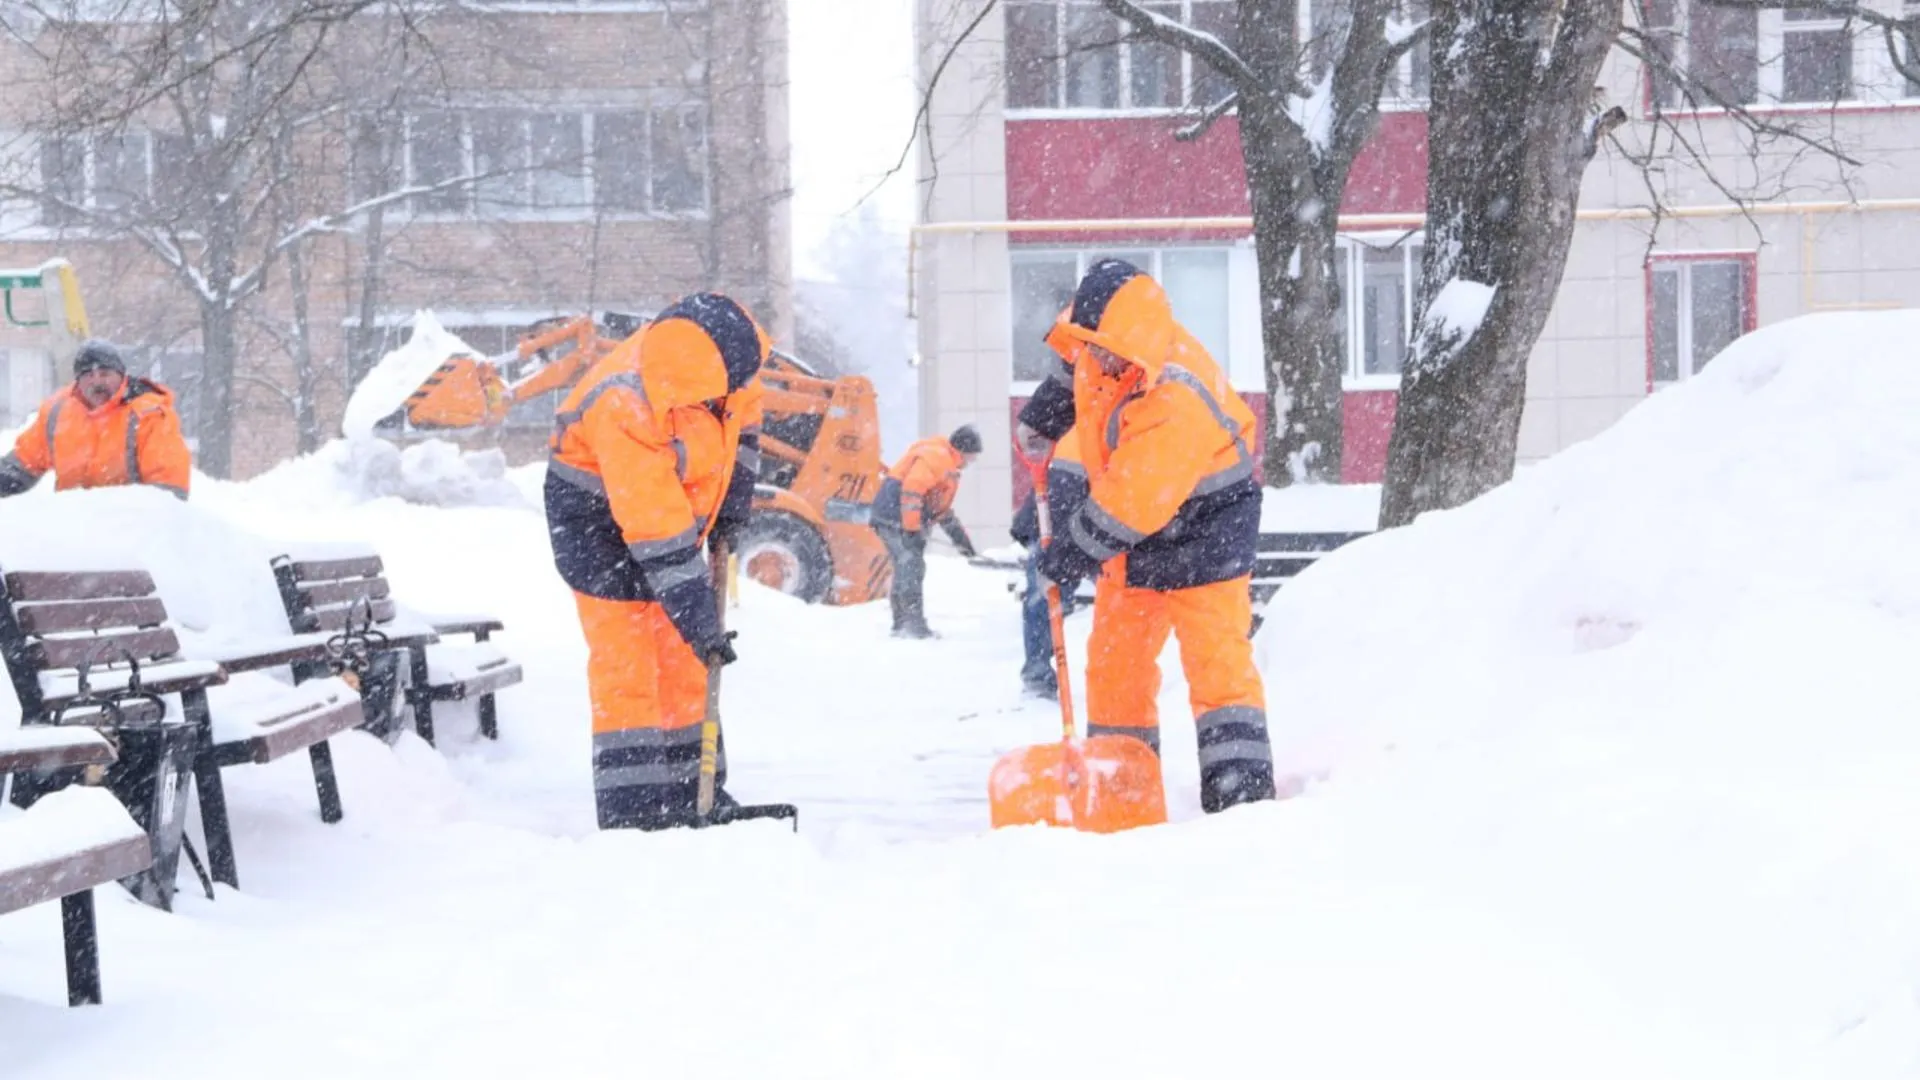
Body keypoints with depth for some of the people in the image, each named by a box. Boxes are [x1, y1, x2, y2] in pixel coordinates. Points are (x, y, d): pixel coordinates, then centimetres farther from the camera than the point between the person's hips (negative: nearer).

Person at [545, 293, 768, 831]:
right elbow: (658, 538, -34)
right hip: (598, 514, -7)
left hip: (675, 503, 7)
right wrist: (699, 620, -31)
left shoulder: (729, 345, -19)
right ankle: (630, 810, -10)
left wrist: (735, 492, 5)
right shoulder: (625, 413, -38)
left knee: (683, 662, 11)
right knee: (624, 666, -11)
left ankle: (693, 793, 20)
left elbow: (742, 410, 8)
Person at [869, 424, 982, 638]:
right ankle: (915, 625, -19)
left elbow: (943, 509, 31)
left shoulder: (948, 466, 24)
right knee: (912, 566, -15)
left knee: (906, 568, 13)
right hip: (896, 515, -11)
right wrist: (912, 529, -26)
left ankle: (902, 625, 19)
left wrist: (961, 539, 27)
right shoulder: (935, 455, -12)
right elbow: (912, 489, -23)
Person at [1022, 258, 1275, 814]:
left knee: (1215, 659, -11)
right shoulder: (1106, 344, -12)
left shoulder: (1176, 403, -36)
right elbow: (1073, 359, 17)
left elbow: (1130, 504, -31)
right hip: (1134, 538, 9)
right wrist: (1043, 415, 24)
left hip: (1201, 533, -8)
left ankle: (1241, 786, -10)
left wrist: (1072, 550, -20)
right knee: (1114, 659, 10)